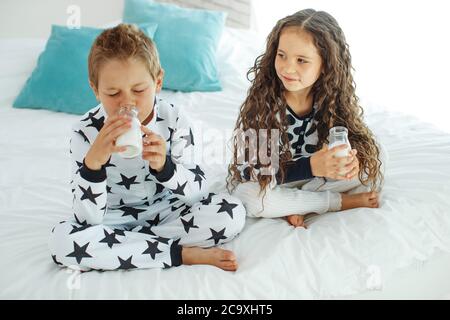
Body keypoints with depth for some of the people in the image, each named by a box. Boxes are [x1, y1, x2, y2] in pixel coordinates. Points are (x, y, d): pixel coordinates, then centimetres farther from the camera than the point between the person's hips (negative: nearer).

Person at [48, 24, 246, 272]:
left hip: (168, 211, 1)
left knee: (233, 213, -21)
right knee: (62, 240, -30)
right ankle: (184, 254, -23)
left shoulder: (174, 119, -14)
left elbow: (199, 192, -14)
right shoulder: (86, 131, -18)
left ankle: (117, 245, -18)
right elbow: (89, 219, -21)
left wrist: (163, 165, -34)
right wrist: (94, 161, -38)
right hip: (113, 219, -1)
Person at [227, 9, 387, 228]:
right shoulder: (261, 102, -26)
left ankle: (294, 204, -16)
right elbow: (247, 170, -28)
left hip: (315, 173, 3)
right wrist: (310, 166, -40)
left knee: (375, 156, -13)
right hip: (265, 182, -3)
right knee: (250, 197, -37)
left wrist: (348, 157, -31)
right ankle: (345, 201, -18)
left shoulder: (333, 98, -15)